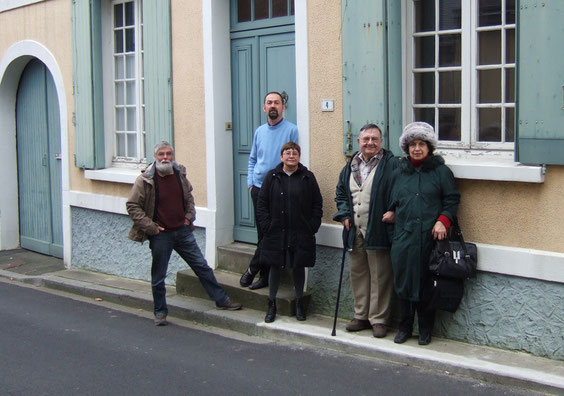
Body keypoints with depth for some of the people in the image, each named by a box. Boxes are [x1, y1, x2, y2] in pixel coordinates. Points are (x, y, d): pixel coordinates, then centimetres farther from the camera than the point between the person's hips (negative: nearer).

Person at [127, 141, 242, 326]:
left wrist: (189, 217, 9)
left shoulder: (180, 174, 3)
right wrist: (150, 226, -12)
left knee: (202, 266, 8)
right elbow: (132, 206, -8)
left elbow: (188, 197, 20)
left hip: (183, 231, 4)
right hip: (160, 235, -4)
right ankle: (160, 312, 21)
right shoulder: (145, 179, -11)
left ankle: (222, 300, 18)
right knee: (158, 276, 5)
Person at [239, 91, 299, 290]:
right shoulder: (259, 131, 12)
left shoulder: (291, 130, -5)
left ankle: (252, 269, 8)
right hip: (258, 188, 5)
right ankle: (265, 275, 17)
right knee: (262, 233, 9)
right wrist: (250, 182, 8)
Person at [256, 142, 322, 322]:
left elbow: (317, 204, 3)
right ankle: (271, 304, 19)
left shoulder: (307, 177, 2)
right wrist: (267, 226, -4)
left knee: (299, 267, 9)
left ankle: (299, 303, 25)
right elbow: (262, 204, 4)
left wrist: (312, 227, -5)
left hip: (300, 234, 0)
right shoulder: (272, 176, 3)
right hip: (276, 232, 1)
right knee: (275, 267, 7)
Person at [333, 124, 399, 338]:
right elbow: (341, 192, 21)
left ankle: (379, 319, 11)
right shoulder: (351, 165, 12)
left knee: (379, 276, 0)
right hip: (355, 230, 6)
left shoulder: (391, 164, -6)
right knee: (357, 274, 14)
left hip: (378, 231, -6)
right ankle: (361, 316, 26)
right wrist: (344, 214, 8)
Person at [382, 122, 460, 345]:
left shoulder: (441, 171, 4)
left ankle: (425, 330, 16)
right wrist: (392, 213, 3)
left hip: (429, 237, -3)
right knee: (403, 283, 5)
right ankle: (405, 327, 20)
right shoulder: (400, 172, 14)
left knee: (426, 285, 2)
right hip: (403, 236, 3)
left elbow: (452, 200, 3)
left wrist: (443, 220, -12)